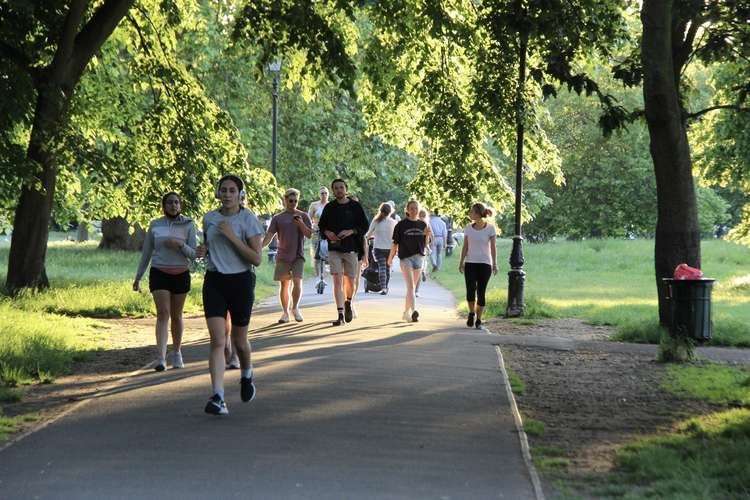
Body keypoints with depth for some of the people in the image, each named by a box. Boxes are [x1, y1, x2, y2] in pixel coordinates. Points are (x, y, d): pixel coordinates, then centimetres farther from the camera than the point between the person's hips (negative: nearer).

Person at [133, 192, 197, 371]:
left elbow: (193, 254, -2)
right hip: (159, 274, -1)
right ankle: (161, 358, -19)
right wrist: (138, 277, 11)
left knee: (176, 315, 9)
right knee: (163, 314, -13)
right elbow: (146, 253, 11)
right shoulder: (155, 225, 3)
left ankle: (176, 353, 27)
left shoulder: (188, 225, 1)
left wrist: (181, 245, -21)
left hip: (180, 274, 1)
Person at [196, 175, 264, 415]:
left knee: (239, 340, 11)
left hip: (241, 281, -2)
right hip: (214, 281, 2)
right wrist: (203, 250, 0)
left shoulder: (248, 219, -7)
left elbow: (256, 259, -13)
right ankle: (218, 397, -17)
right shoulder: (209, 218, 6)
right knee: (217, 341, -12)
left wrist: (232, 236, -20)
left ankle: (246, 374, 44)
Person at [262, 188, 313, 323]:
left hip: (298, 256, -1)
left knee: (297, 282, -13)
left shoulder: (303, 216, 6)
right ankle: (285, 313, 14)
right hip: (282, 256, 1)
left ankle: (295, 308, 8)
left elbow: (309, 234, 1)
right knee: (283, 285, 4)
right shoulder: (277, 218, 6)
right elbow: (269, 235, 1)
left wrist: (301, 224, -16)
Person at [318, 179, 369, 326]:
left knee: (350, 282, 7)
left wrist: (351, 231, -14)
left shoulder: (355, 206, 2)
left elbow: (364, 226, 2)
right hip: (334, 249, 0)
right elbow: (321, 225, 16)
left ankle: (348, 303, 38)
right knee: (337, 281, -9)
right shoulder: (329, 208, 7)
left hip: (351, 248, 0)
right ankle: (340, 315, -10)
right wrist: (327, 233, -6)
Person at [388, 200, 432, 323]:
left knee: (411, 287, 11)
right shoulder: (401, 224, -3)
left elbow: (425, 244, 11)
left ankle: (406, 312, 23)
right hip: (405, 258, -4)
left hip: (418, 258, 4)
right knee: (410, 287, -15)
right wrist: (391, 257, 4)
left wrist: (427, 235, -7)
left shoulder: (422, 225, 8)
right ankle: (413, 311, -26)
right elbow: (395, 243, 2)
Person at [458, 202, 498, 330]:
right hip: (470, 263, 2)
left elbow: (493, 247, -4)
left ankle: (478, 320, 8)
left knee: (481, 292, -1)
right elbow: (465, 246, 9)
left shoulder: (490, 228, -4)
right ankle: (471, 313, 10)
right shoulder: (468, 228, 6)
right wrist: (461, 262, 4)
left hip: (485, 264, -2)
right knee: (470, 290, -13)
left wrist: (495, 264, -9)